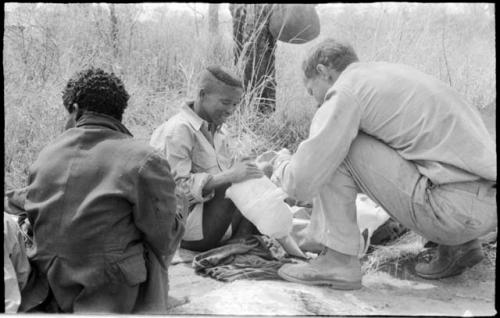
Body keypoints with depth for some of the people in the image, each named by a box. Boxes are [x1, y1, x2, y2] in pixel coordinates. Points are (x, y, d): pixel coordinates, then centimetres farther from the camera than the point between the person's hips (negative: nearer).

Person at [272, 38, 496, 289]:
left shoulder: (344, 92, -5)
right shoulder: (396, 72, 22)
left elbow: (302, 183, -11)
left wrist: (282, 163, 15)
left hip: (453, 207, -9)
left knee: (334, 147, -2)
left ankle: (338, 259, 2)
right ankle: (459, 245, 21)